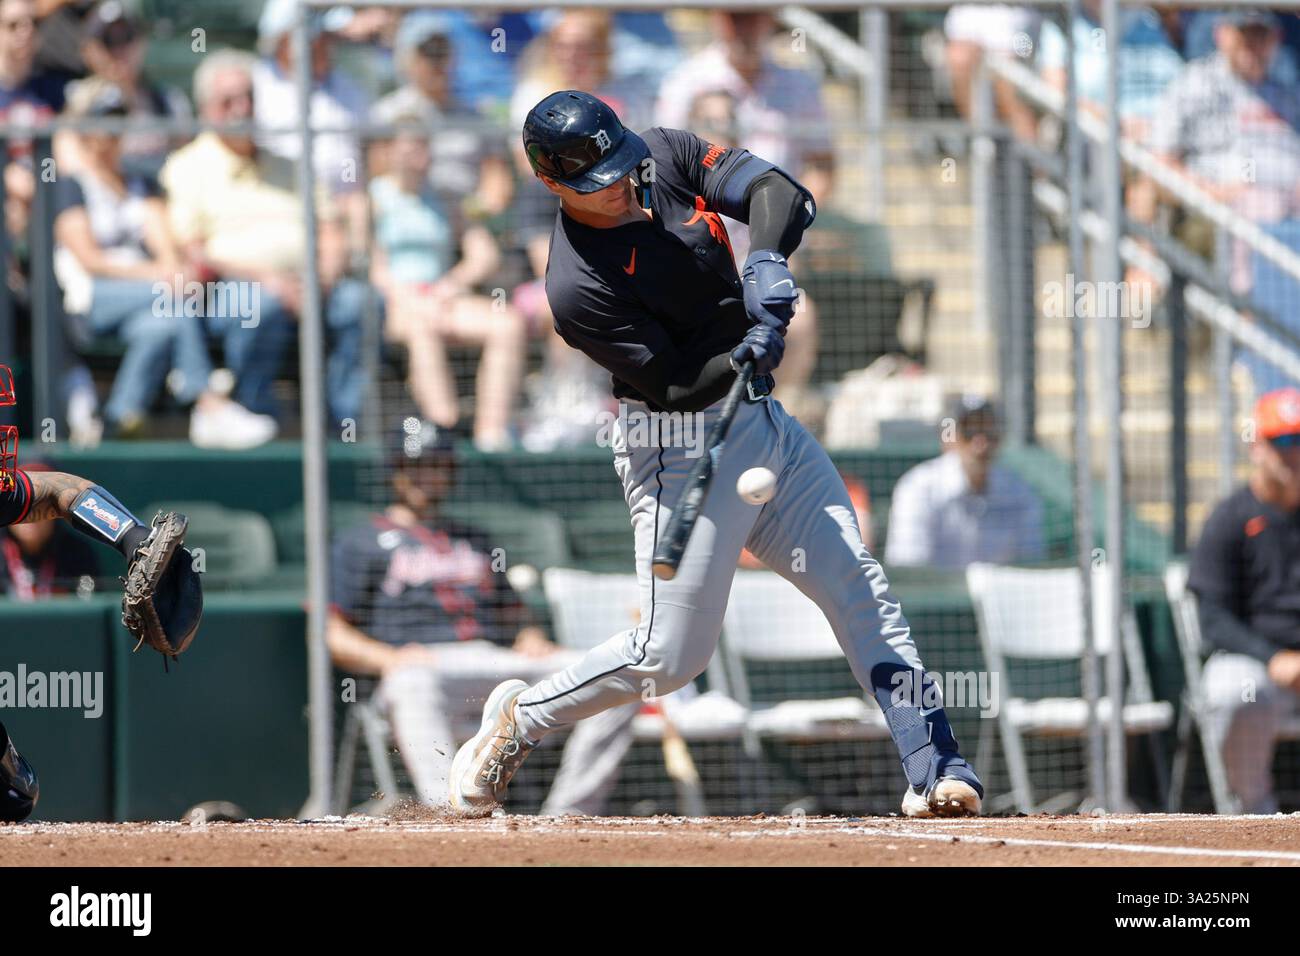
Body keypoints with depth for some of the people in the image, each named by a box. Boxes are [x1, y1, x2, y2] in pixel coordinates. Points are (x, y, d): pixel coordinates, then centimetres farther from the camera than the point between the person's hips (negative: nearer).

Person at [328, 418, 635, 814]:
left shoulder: (473, 540, 35)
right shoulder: (362, 543, 19)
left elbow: (515, 615, 31)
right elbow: (334, 634, 8)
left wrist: (532, 642, 6)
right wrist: (388, 658, -13)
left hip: (500, 660, 5)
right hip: (424, 663, -5)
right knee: (413, 689, -45)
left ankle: (566, 818, -27)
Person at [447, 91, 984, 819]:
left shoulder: (667, 157, -2)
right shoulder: (577, 287, -20)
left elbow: (779, 192, -9)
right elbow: (677, 386, -19)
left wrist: (768, 260, -29)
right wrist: (748, 356, -36)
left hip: (763, 421, 7)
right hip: (681, 450, -7)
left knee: (859, 585, -2)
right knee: (672, 655, -5)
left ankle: (936, 770, -2)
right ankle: (520, 718, 17)